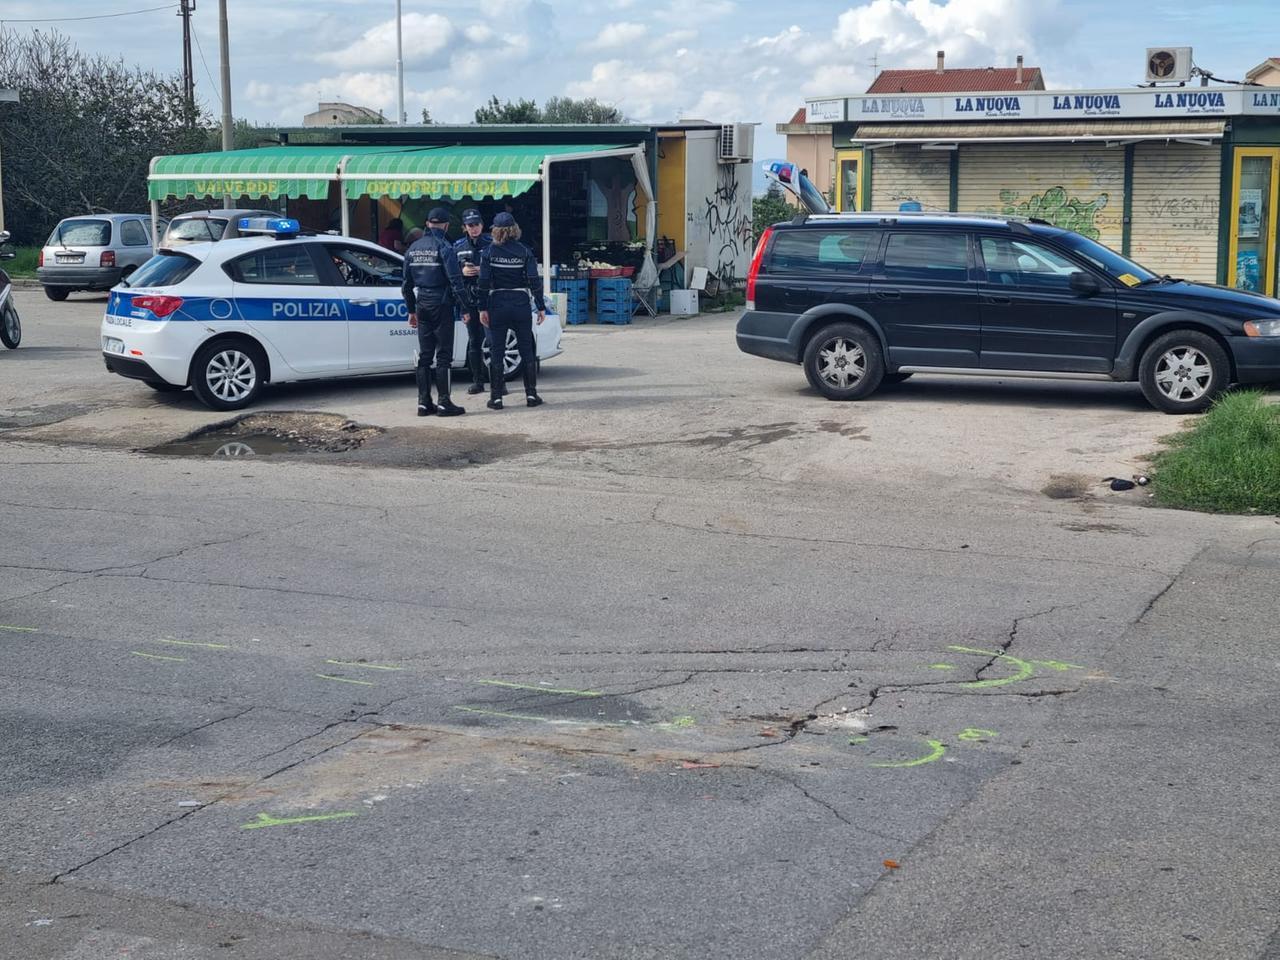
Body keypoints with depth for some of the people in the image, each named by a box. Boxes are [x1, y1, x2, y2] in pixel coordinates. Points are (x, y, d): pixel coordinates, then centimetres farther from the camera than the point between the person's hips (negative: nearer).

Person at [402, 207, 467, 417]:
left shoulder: (413, 249, 11)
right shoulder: (444, 247, -9)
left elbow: (406, 284, 16)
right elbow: (455, 280, -15)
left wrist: (412, 310, 22)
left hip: (422, 307, 6)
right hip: (441, 306, -6)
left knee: (424, 356, 10)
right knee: (443, 355, -3)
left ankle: (424, 402, 9)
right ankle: (444, 402, -5)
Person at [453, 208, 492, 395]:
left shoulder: (492, 244, 0)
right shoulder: (458, 247, 10)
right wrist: (462, 271, -5)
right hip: (468, 301, 3)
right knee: (474, 341, 6)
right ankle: (477, 381, 13)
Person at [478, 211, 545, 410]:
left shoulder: (489, 252, -3)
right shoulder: (524, 251, -2)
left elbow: (484, 282, -5)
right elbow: (534, 281, -4)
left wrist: (483, 308, 0)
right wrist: (541, 307, 2)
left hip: (497, 306, 0)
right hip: (521, 304, 1)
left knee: (496, 353, 5)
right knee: (527, 351, 9)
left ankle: (496, 397, 3)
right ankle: (531, 394, 9)